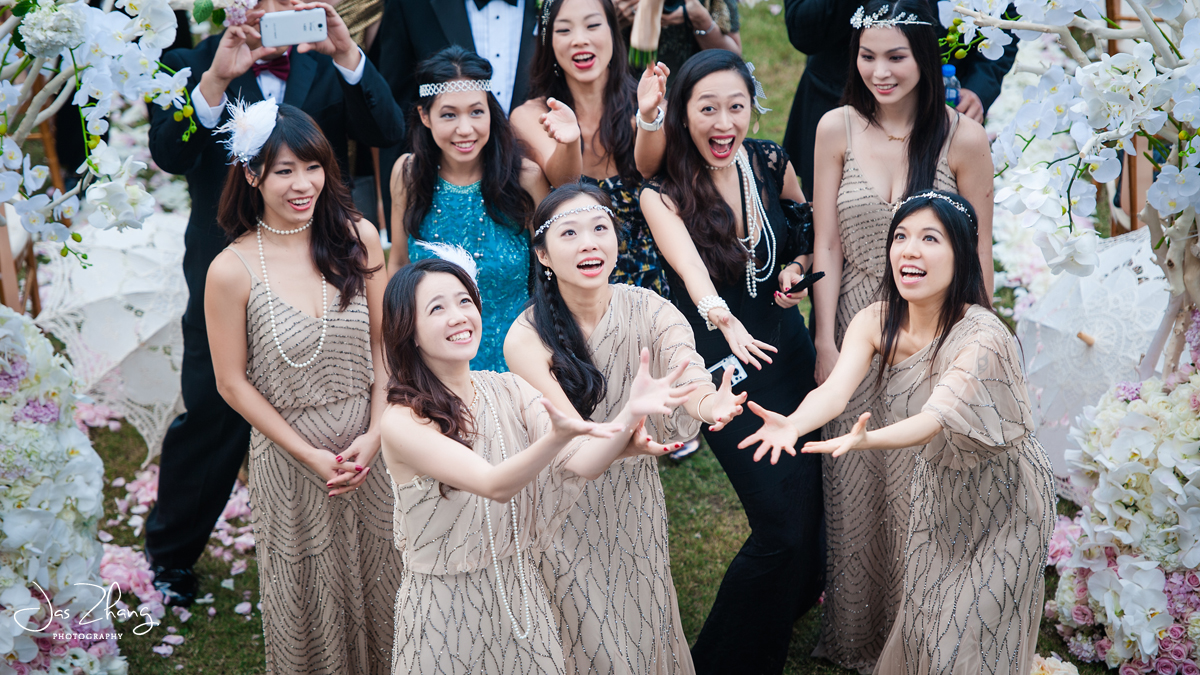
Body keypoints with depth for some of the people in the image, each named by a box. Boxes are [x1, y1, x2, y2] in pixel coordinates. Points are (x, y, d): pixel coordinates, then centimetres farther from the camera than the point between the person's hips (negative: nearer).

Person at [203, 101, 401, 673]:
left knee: (378, 578, 19)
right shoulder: (232, 270, -16)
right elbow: (233, 383, -9)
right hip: (289, 457, -2)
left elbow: (383, 343, 0)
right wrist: (310, 455, -11)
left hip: (370, 447, 3)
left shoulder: (358, 237, -7)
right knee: (309, 596, 16)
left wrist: (373, 434, -9)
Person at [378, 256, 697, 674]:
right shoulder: (403, 423, -18)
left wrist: (631, 413, -29)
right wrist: (556, 436, -47)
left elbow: (580, 464, -12)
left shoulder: (508, 391, -1)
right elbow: (494, 485, -30)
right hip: (445, 609, -5)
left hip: (520, 592, 5)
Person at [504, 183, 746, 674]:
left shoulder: (647, 310, -13)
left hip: (638, 505, 3)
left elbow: (686, 371, -32)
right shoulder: (527, 338, -21)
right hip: (568, 515, -3)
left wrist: (708, 402, -58)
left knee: (647, 634, 17)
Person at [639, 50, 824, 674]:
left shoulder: (769, 163, -4)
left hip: (790, 352, 5)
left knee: (812, 503, 9)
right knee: (783, 525, -13)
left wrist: (799, 267, -4)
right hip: (723, 365, -4)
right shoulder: (663, 191, -16)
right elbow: (689, 263, -36)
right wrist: (723, 320, -54)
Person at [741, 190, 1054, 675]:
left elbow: (934, 419, -44)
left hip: (1001, 502, -5)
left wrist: (865, 440, -65)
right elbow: (836, 389, -29)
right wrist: (794, 424, -52)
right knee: (924, 624, 16)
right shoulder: (876, 322, -14)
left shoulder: (981, 336, -31)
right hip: (937, 489, 5)